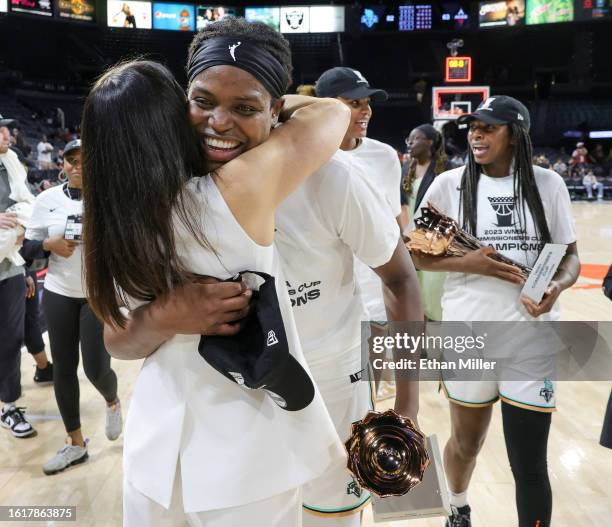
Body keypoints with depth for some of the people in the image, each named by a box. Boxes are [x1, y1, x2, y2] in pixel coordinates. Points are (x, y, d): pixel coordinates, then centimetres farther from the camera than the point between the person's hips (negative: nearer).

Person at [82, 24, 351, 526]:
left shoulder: (116, 222, -8)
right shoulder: (241, 188, -24)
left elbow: (118, 343, 3)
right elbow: (333, 111, -8)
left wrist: (162, 318, -14)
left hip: (160, 432, 5)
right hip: (248, 441, -4)